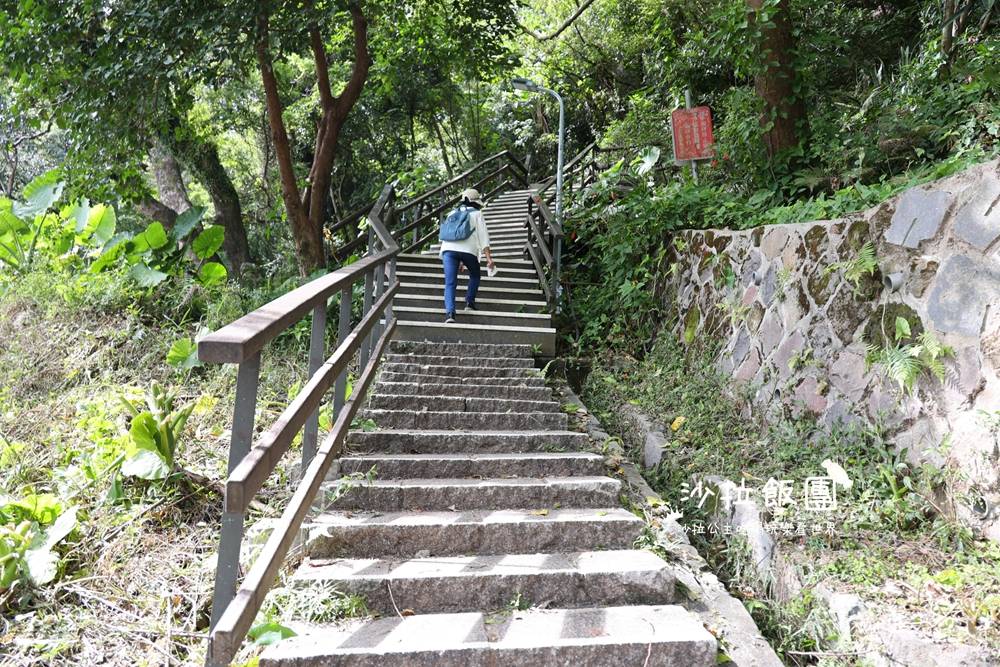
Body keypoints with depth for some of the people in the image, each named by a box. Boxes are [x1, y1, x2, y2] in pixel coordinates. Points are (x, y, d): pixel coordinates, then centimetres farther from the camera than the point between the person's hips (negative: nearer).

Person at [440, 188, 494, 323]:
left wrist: (458, 260, 42)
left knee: (450, 283, -3)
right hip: (468, 250, -2)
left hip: (448, 249, 3)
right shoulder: (477, 213, 18)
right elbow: (483, 235, 6)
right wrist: (488, 257, 1)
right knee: (475, 275, 25)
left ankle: (449, 312, -20)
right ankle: (470, 302, 18)